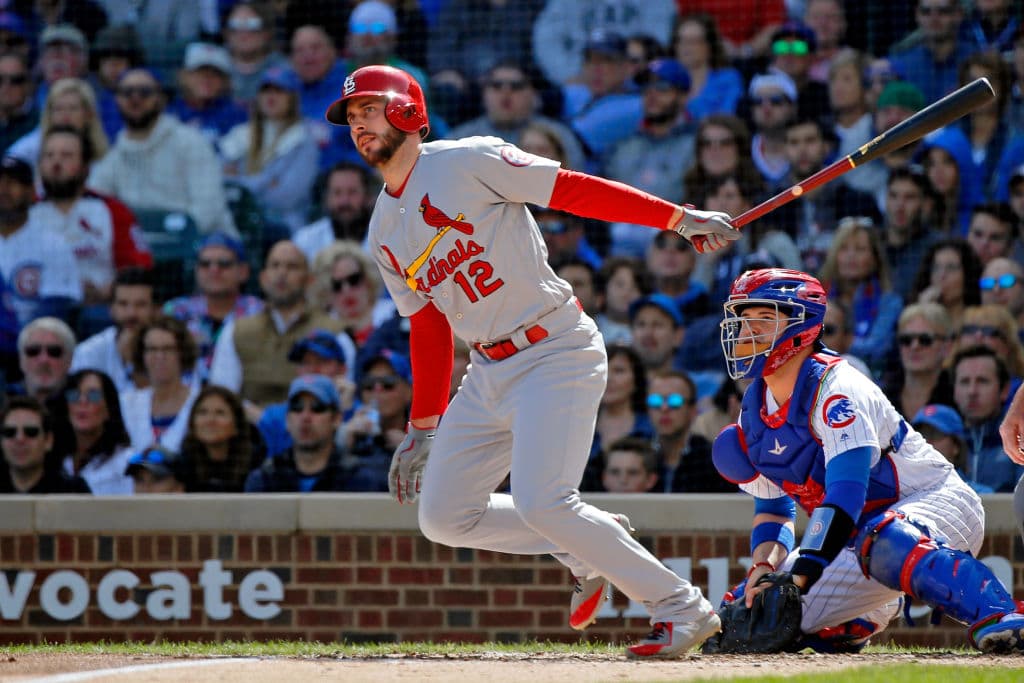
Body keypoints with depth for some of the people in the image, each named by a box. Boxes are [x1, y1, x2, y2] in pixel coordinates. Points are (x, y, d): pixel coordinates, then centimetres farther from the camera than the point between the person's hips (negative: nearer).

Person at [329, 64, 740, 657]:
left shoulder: (467, 162, -8)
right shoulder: (384, 235, 14)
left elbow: (574, 190, -13)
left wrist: (678, 218, -18)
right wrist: (424, 425, 19)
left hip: (558, 355, -8)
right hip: (490, 372, 8)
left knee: (540, 502, -22)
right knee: (443, 515, 4)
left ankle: (681, 608, -10)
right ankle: (590, 548, 18)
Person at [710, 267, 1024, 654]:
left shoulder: (834, 385, -19)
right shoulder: (754, 414, 6)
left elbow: (846, 492, -29)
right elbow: (772, 508, 13)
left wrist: (798, 577, -35)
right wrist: (764, 567, -9)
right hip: (862, 531, 9)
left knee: (884, 541, -43)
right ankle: (867, 620, 28)